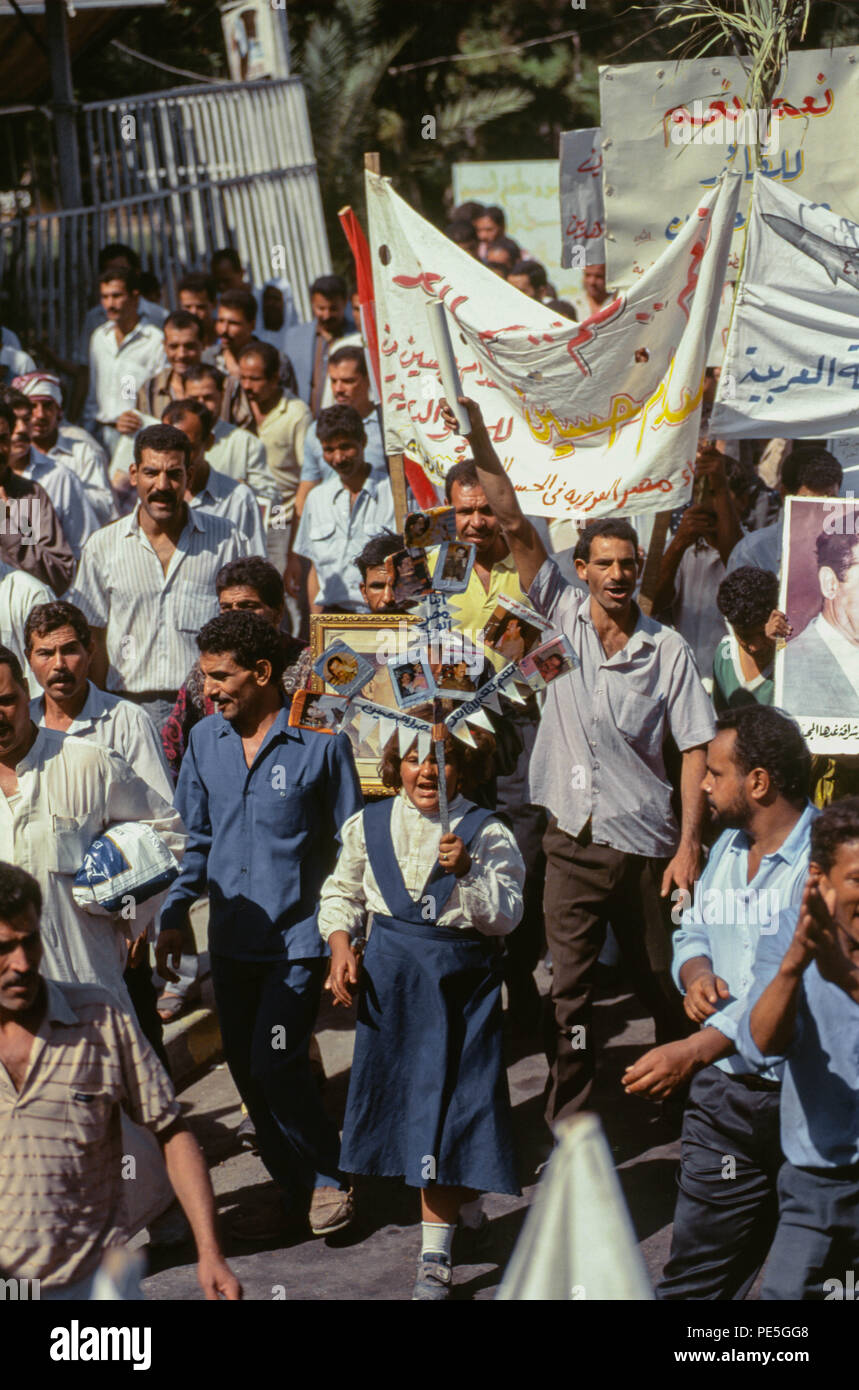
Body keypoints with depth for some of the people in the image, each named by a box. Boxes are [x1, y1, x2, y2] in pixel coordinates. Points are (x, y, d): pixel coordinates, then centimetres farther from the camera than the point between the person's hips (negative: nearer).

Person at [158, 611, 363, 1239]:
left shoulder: (320, 741, -8)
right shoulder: (205, 741, 6)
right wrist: (174, 916, 6)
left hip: (299, 935, -5)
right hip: (232, 940, 5)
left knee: (275, 1064, -13)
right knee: (247, 1073, 8)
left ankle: (329, 1179, 9)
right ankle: (299, 1195, 22)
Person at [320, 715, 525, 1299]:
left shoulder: (486, 832, -4)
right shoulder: (369, 825, 5)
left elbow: (505, 916, -11)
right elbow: (342, 893, 16)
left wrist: (467, 871, -25)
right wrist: (341, 943, 0)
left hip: (463, 980, -3)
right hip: (391, 976, 3)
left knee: (447, 1102, -3)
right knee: (397, 1091, 7)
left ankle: (435, 1255, 1)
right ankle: (447, 1201, 32)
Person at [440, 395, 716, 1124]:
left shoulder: (668, 649, -4)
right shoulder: (562, 615, 0)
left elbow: (696, 749, -5)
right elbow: (515, 525, -6)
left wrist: (689, 845, -12)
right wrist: (480, 446, -15)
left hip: (644, 842, -1)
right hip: (572, 838, 1)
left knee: (663, 980, 11)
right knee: (570, 987, 2)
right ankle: (569, 1124, 8)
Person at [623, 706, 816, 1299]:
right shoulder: (729, 846, 12)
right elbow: (691, 933, 24)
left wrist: (693, 1051, -28)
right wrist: (696, 973, -1)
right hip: (723, 1094, 7)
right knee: (696, 1276, 5)